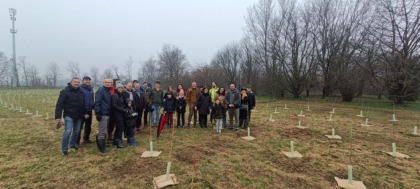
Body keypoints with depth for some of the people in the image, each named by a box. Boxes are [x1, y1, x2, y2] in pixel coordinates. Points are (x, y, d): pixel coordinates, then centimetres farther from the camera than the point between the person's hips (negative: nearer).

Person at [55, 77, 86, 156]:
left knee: (76, 131, 13)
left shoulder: (81, 92, 6)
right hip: (69, 115, -5)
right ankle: (64, 149, 3)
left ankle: (72, 145, 30)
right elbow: (59, 104, -14)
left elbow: (83, 103, 17)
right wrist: (58, 116, -19)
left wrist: (85, 113, 17)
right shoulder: (65, 91, -11)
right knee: (68, 131, -11)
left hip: (78, 116, 6)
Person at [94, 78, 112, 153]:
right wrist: (98, 113, -21)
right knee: (103, 131, -4)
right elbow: (97, 102, -16)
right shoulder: (100, 90, -10)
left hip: (107, 114, 8)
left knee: (103, 130, 17)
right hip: (103, 114, -8)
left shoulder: (108, 91, 16)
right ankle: (102, 147, 5)